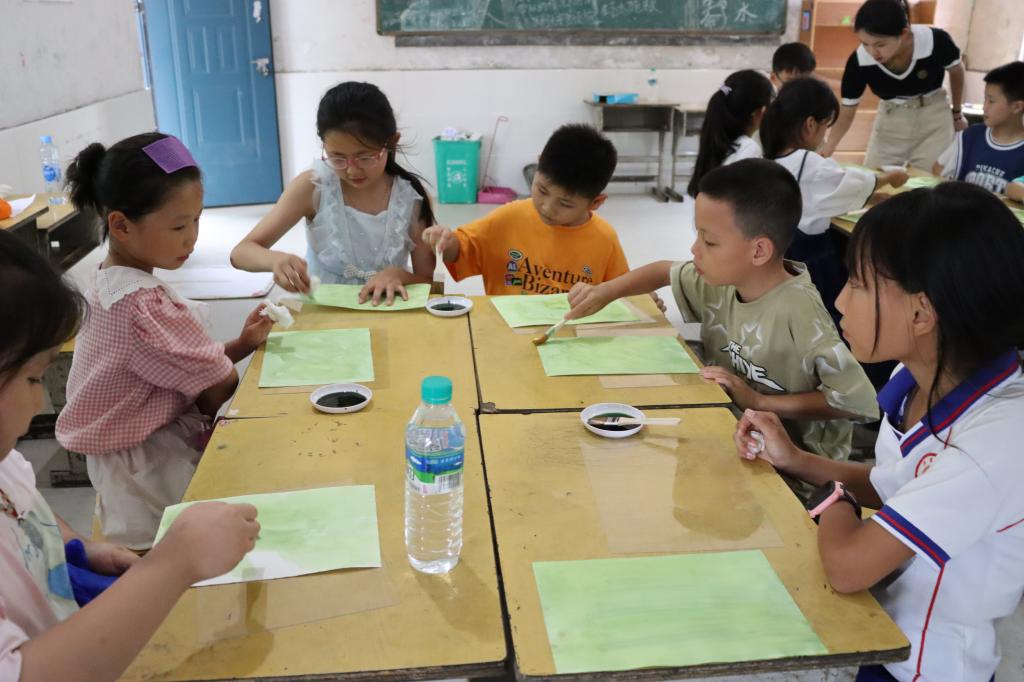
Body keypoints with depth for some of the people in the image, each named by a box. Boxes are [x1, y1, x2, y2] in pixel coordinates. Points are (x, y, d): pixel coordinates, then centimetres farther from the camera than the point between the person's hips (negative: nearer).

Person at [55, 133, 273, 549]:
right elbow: (219, 390, -18)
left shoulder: (109, 283, 5)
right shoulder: (142, 304, -26)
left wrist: (241, 344, -6)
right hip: (151, 466, -9)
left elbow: (190, 368, 6)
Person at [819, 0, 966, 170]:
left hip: (933, 116, -2)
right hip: (890, 120, 2)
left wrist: (957, 113, 10)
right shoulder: (859, 62, -25)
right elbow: (847, 111, -15)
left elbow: (956, 71, -5)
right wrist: (826, 149, -33)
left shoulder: (935, 41, -28)